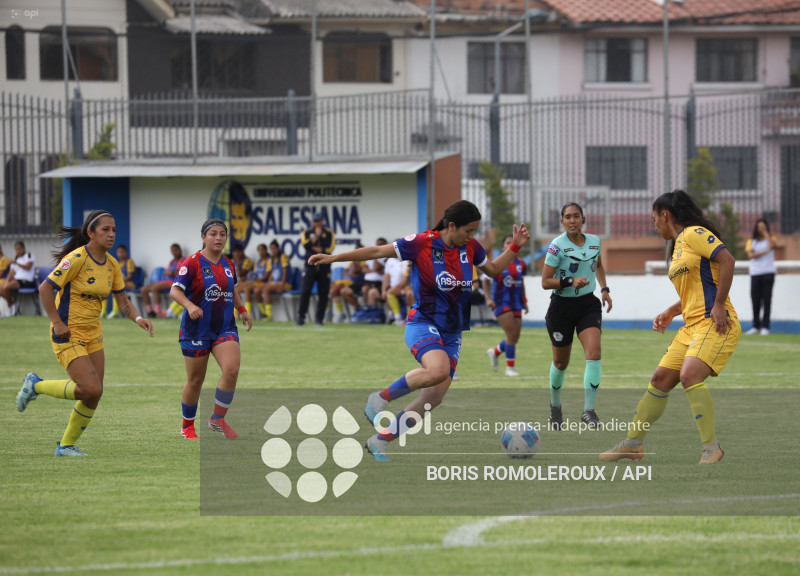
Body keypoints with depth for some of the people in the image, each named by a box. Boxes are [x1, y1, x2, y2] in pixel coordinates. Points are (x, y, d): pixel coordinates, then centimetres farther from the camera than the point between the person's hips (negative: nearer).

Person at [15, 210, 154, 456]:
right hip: (68, 335, -8)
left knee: (94, 395, 2)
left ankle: (66, 445, 18)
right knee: (91, 388, -17)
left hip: (93, 334, 8)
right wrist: (57, 322, -19)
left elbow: (123, 301, 11)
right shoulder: (77, 258, -18)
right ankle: (36, 385, 5)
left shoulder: (111, 264, 6)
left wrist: (138, 319, -8)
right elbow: (45, 288, -17)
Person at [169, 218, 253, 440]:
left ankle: (218, 420, -3)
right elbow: (175, 290, -18)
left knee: (232, 370, -18)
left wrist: (242, 309, 14)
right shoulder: (192, 263, -10)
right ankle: (187, 426, 25)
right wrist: (189, 305, -35)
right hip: (197, 329, -4)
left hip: (225, 328, 4)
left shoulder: (228, 264, 8)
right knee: (195, 380, 4)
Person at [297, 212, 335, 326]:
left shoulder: (329, 233, 7)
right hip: (310, 265, 0)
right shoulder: (306, 233, 9)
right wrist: (316, 235, -9)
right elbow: (306, 244, -10)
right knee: (305, 292, -9)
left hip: (324, 266, 0)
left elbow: (330, 248, -5)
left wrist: (316, 249, -6)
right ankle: (301, 317, -7)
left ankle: (320, 318, 8)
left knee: (323, 293, 0)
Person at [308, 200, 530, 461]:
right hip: (423, 324, -6)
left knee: (433, 398, 0)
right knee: (438, 369, -36)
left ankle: (380, 441, 15)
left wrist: (515, 247, 8)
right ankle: (381, 398, -14)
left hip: (452, 333, 6)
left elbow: (493, 269, 22)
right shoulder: (423, 243, -13)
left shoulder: (470, 247, 3)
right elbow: (377, 251, -7)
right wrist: (333, 258, -8)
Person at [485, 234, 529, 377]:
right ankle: (510, 367, -2)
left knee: (515, 337, 5)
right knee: (512, 334, -14)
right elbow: (486, 281, 0)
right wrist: (488, 298, -11)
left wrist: (524, 301, 15)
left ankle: (495, 352, 33)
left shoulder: (520, 264, 7)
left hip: (516, 304, 6)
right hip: (501, 303, -6)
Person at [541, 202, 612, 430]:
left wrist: (604, 289, 12)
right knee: (561, 362, 9)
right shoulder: (557, 246, -14)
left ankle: (588, 410, -16)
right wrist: (570, 281, -27)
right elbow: (545, 282, -14)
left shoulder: (594, 241, 1)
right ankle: (555, 405, 37)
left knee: (594, 353, -19)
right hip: (562, 307, -3)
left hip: (588, 304, 3)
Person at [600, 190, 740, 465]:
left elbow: (727, 260, -18)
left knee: (690, 375, -26)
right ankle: (632, 444, 16)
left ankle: (712, 448, -20)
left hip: (714, 322, -10)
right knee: (660, 379, 8)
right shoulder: (679, 245, 22)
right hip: (692, 326, 10)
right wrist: (671, 312, 17)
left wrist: (719, 305, -20)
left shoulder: (694, 234, -7)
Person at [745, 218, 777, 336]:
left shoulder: (770, 238, 11)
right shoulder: (751, 241, 12)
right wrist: (764, 252, -13)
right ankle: (756, 326, 6)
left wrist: (765, 232, -6)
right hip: (755, 273, 1)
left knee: (767, 299, -7)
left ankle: (765, 326, -6)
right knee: (755, 300, -2)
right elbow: (750, 255, -3)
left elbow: (771, 245, -13)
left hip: (768, 272, -1)